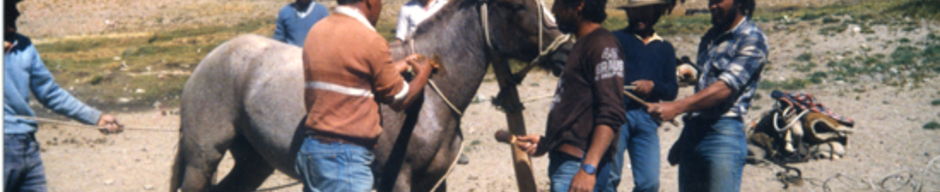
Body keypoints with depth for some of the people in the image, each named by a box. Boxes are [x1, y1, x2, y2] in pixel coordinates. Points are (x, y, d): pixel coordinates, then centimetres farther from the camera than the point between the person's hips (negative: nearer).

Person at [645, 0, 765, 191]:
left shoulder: (752, 39, -8)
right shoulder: (711, 36, 17)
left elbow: (725, 88, -18)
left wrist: (677, 107, -27)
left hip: (724, 134, -8)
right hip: (694, 132, 8)